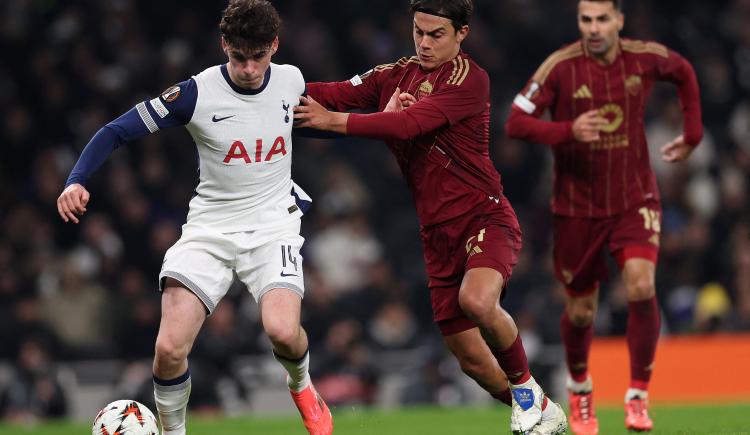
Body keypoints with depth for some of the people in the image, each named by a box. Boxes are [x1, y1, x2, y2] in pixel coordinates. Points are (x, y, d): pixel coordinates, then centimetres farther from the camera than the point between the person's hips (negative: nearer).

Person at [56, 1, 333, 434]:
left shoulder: (292, 81, -4)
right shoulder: (196, 94, -13)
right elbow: (116, 132, -10)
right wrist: (76, 182, -23)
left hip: (273, 223, 1)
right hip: (210, 226, -1)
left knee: (283, 331, -25)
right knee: (170, 348, -16)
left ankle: (302, 387, 12)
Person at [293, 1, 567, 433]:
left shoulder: (468, 78, -11)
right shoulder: (399, 74, 12)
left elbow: (408, 123, -23)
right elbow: (341, 93, 1)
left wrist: (333, 120, -26)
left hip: (485, 218, -7)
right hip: (438, 232, 7)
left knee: (477, 300, -35)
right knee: (471, 357, 4)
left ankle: (526, 386, -10)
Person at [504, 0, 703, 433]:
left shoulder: (646, 58, -7)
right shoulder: (560, 66, -14)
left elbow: (684, 72, 17)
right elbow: (516, 122, -17)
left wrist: (693, 134, 15)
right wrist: (568, 130, -32)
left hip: (635, 198, 1)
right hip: (578, 206, -1)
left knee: (641, 286, -22)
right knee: (581, 310, 9)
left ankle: (639, 395, -9)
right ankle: (580, 388, 39)